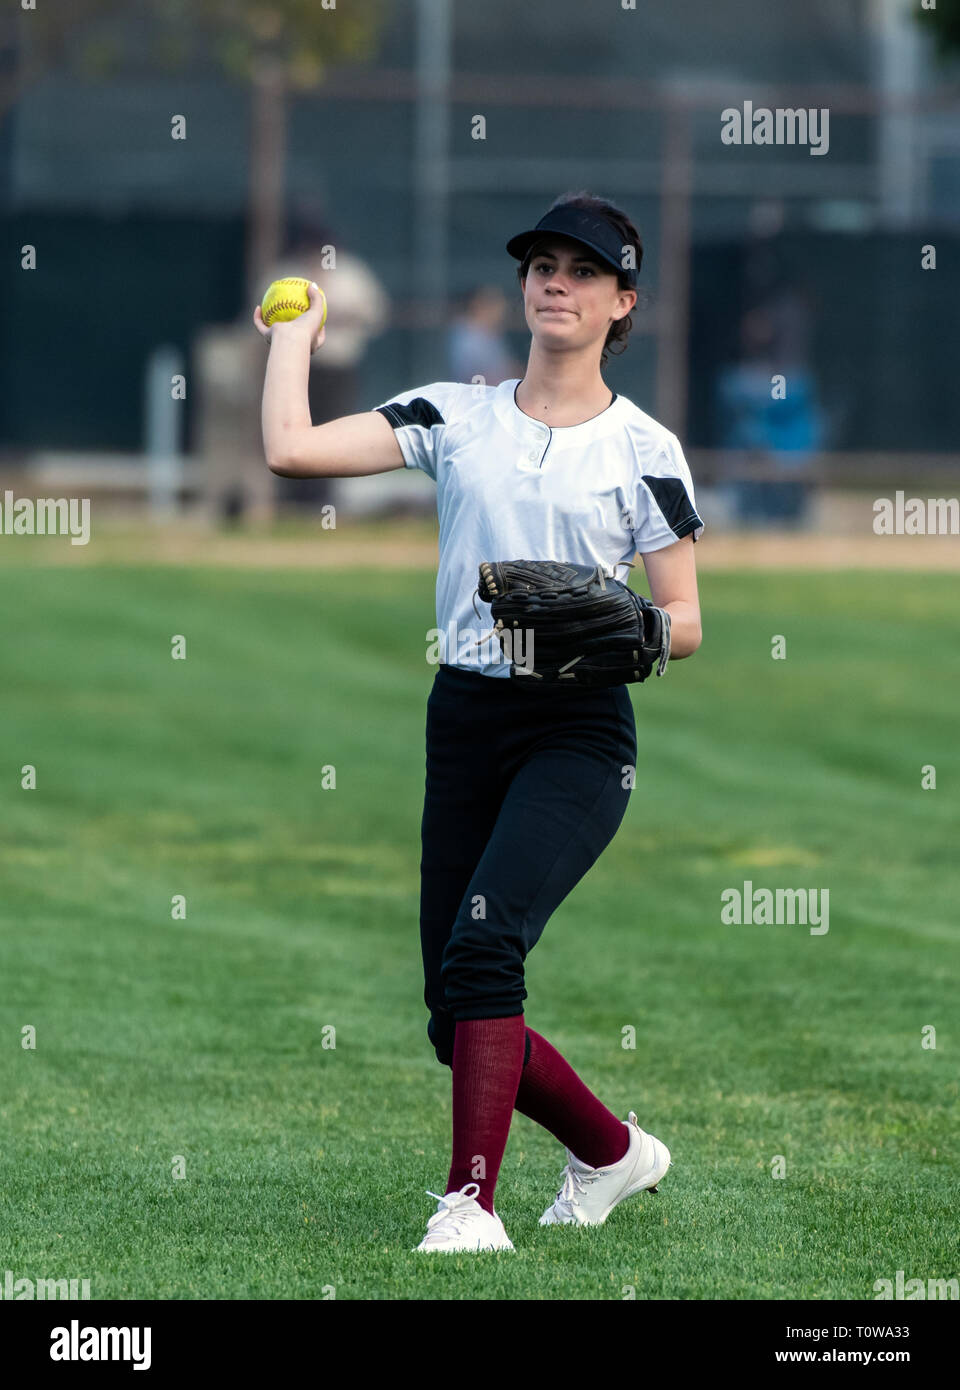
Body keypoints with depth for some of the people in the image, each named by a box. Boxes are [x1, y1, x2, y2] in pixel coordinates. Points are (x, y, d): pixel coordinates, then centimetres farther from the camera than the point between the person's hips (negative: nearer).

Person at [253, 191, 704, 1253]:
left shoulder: (642, 448, 2)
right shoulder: (455, 416, 9)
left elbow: (684, 626, 2)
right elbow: (290, 449, -2)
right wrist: (295, 331, 10)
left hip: (578, 732, -4)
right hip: (464, 720, 4)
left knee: (482, 942, -27)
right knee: (458, 1023, 4)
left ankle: (471, 1200, -26)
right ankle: (613, 1151, 28)